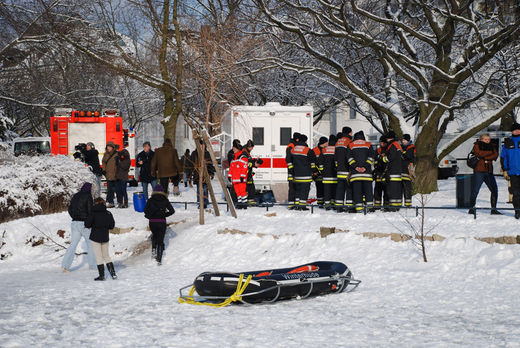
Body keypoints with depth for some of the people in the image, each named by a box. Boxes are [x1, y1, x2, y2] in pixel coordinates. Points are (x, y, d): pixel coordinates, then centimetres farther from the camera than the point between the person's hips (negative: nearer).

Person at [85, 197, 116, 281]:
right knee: (106, 256, 16)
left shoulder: (93, 213, -10)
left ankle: (102, 275, 1)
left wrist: (93, 225, 7)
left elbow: (87, 224, -14)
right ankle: (113, 273, 8)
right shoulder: (108, 213, 0)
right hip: (105, 237, 4)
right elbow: (112, 225, 1)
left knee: (99, 257, 2)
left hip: (95, 237, -4)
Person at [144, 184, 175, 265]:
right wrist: (164, 215, 9)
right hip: (162, 222, -1)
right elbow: (172, 211, -2)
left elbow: (146, 210, -9)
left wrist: (149, 216, 9)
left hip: (152, 222, 1)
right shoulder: (165, 200, 1)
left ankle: (154, 249, 12)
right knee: (160, 240, 6)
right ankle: (159, 259, 0)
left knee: (154, 235, 30)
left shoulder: (150, 200, 0)